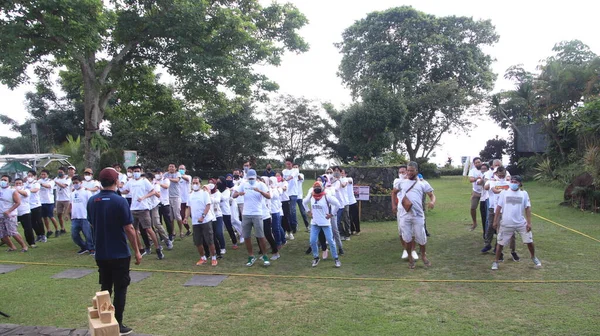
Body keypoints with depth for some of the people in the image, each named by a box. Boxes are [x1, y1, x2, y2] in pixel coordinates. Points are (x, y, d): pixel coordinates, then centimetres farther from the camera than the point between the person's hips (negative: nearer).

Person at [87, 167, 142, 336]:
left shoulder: (92, 201, 1)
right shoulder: (120, 201, -18)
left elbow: (92, 224, 13)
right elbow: (129, 229, -17)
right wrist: (136, 251, -9)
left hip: (100, 253, 6)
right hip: (119, 253, -6)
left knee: (105, 288, 17)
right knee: (120, 289, 6)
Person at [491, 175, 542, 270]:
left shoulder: (524, 193, 2)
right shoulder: (504, 193, -1)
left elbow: (528, 208, 3)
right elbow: (498, 207, 1)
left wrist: (529, 222, -4)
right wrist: (495, 221, -1)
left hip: (521, 223, 1)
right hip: (506, 224, -1)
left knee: (529, 241, 5)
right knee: (500, 243, 2)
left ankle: (534, 258, 33)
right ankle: (496, 262, 15)